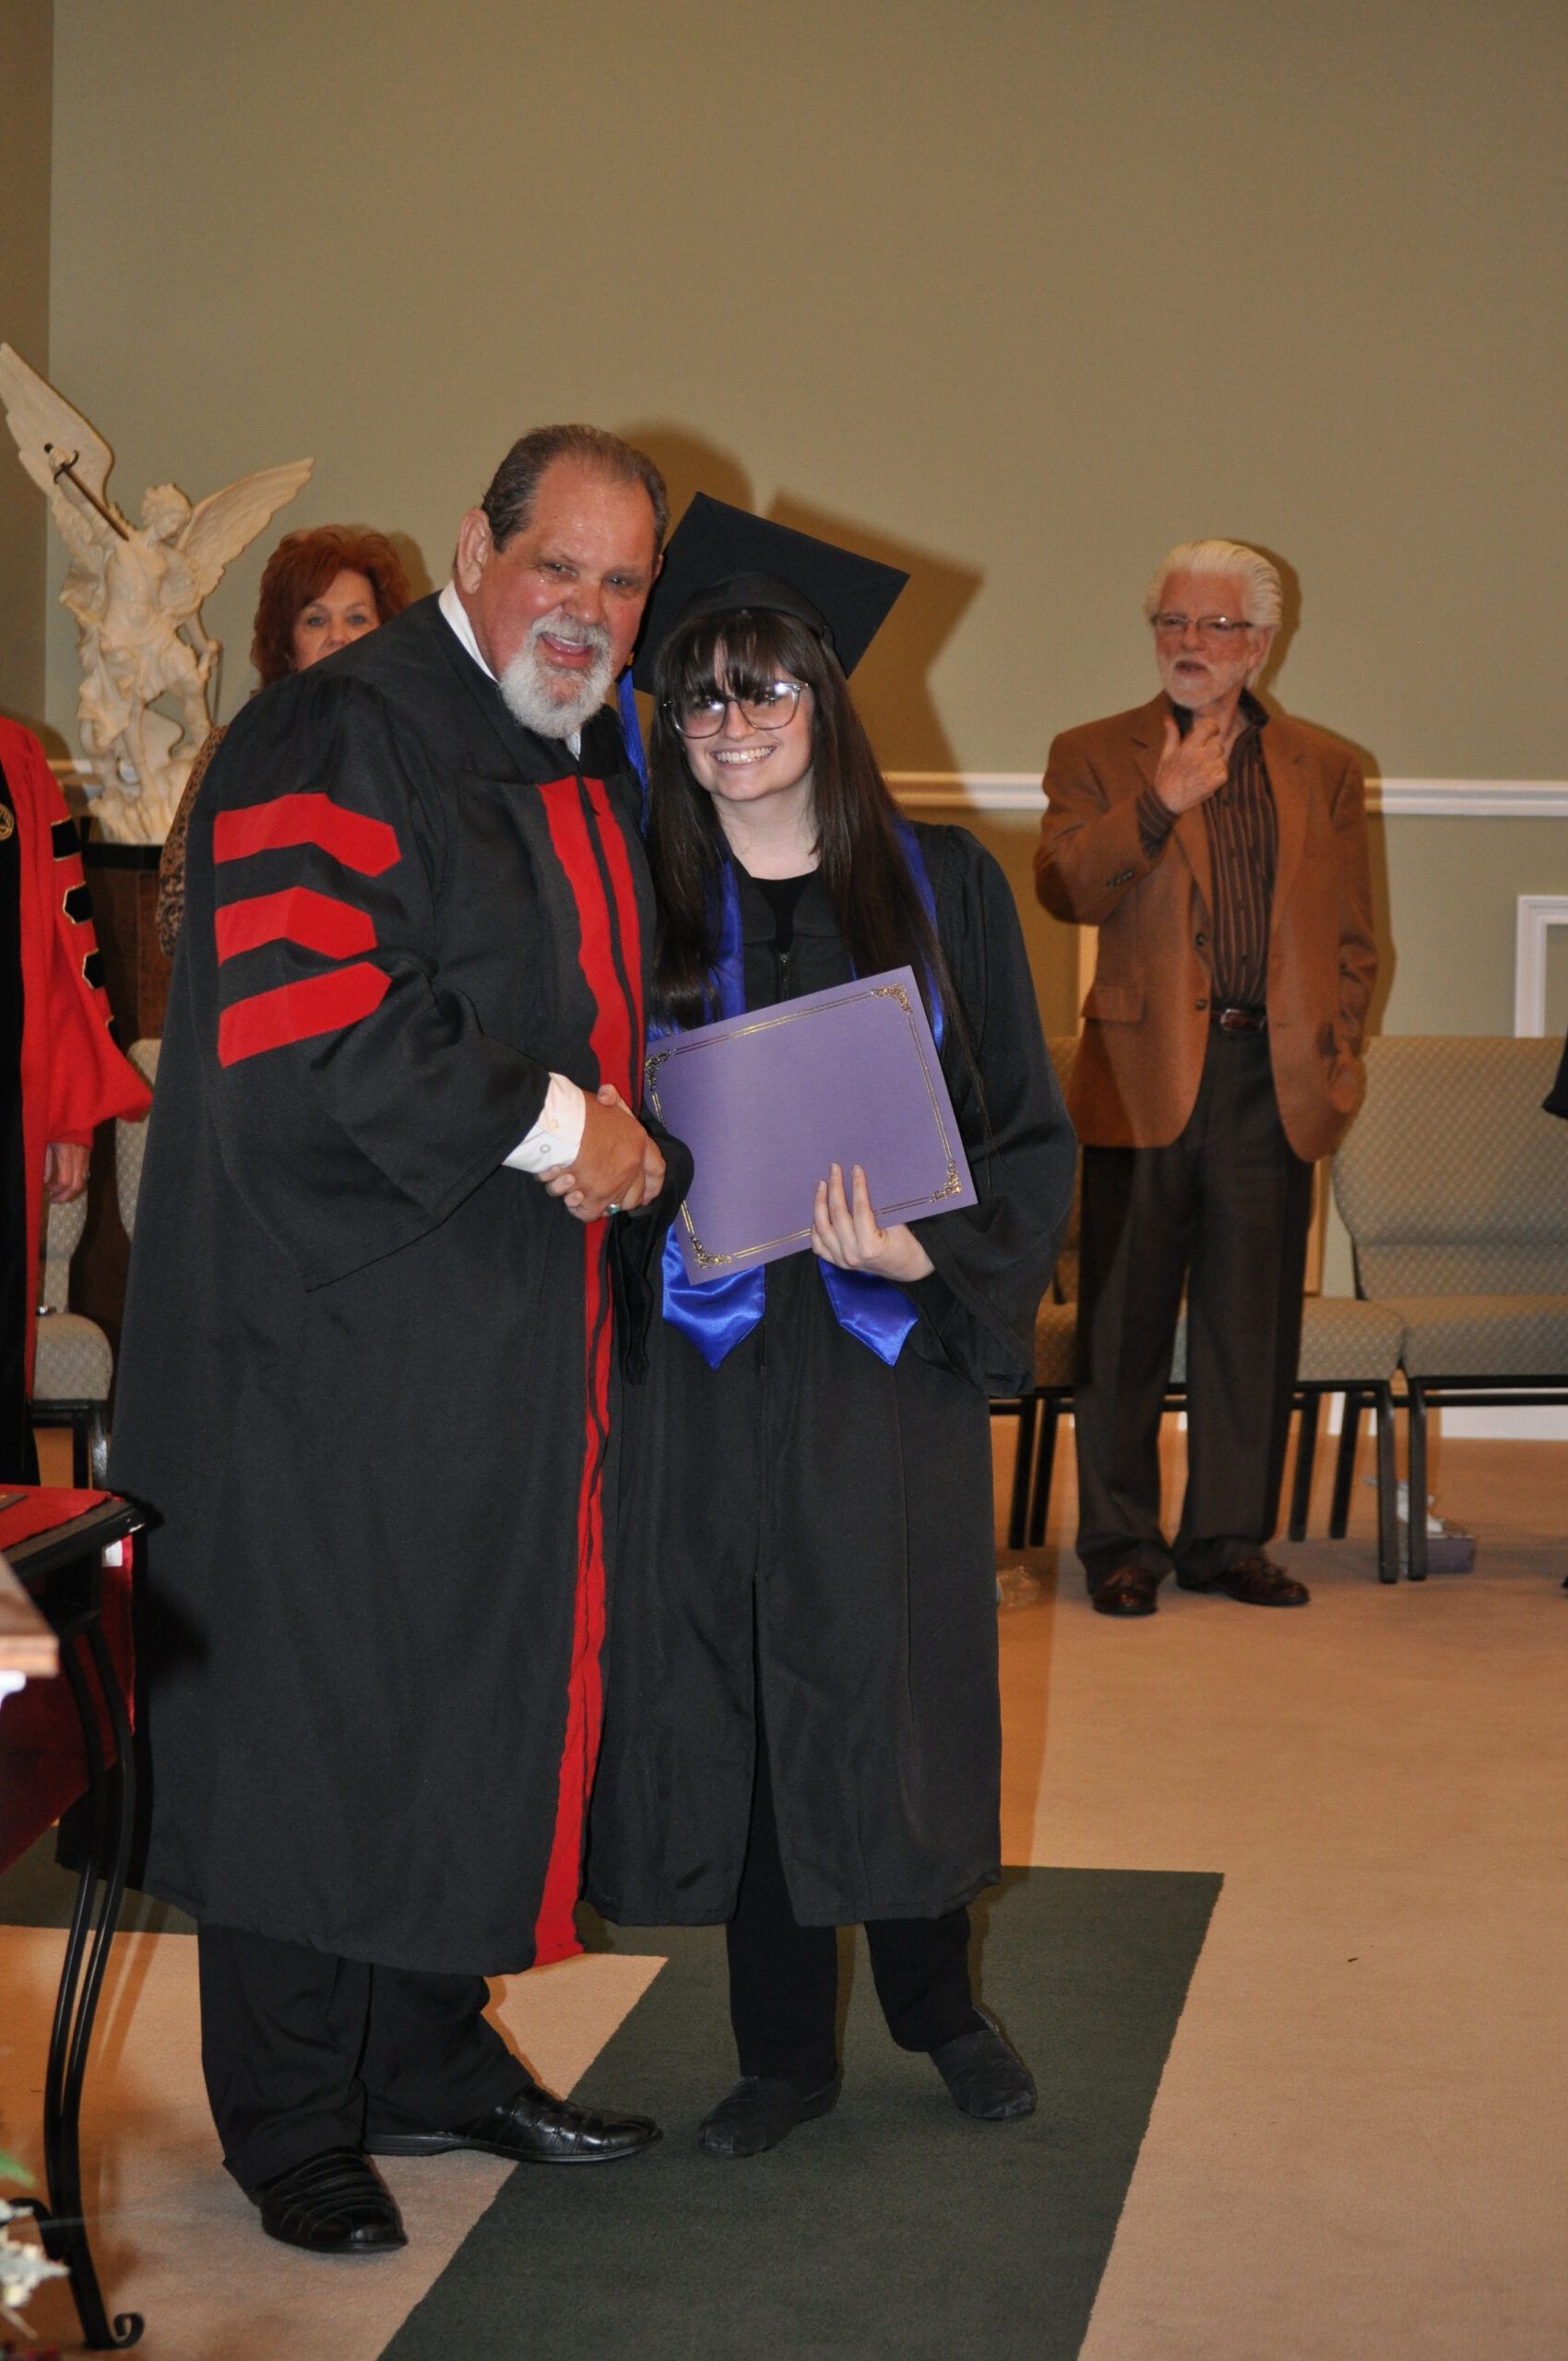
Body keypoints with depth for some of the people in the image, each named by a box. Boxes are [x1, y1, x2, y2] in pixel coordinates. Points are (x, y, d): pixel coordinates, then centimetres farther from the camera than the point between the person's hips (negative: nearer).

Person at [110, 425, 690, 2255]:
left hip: (513, 1330, 8)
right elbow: (298, 1026, -24)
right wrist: (552, 1125, -18)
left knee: (479, 1689, 13)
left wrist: (617, 1137, 6)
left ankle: (429, 2055, 28)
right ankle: (289, 2120, 16)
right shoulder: (340, 738, -13)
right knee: (313, 1705, 2)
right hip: (337, 1322, -8)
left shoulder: (591, 767, 14)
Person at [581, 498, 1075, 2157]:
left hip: (892, 1351, -1)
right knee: (732, 1698, 4)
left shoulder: (940, 888, 1)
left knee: (897, 1677, 7)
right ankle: (783, 2051, 20)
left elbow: (1028, 1131, -1)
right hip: (706, 1365, 1)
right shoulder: (644, 911, 3)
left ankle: (935, 2003, 30)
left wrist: (928, 1254, -16)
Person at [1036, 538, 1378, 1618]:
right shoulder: (1096, 756, 8)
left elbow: (1352, 935, 14)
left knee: (1252, 1326, 6)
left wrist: (1335, 1060, 4)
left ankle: (1229, 1536, 17)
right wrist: (1161, 804, -16)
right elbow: (1063, 888, -7)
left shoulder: (1324, 770, 14)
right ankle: (1121, 1543, 11)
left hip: (1274, 1082, 2)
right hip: (1146, 1078, -2)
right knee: (1125, 1324, 1)